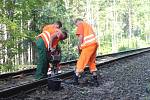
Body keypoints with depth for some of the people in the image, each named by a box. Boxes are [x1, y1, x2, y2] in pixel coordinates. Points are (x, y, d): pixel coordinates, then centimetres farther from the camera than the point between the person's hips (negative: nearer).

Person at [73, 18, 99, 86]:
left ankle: (75, 80, 0)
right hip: (95, 44, 8)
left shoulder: (81, 24, 7)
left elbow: (81, 36, -7)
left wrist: (79, 47, 1)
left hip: (88, 45, -8)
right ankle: (95, 80, 19)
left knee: (81, 62, -3)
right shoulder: (88, 25, 30)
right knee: (92, 62, 17)